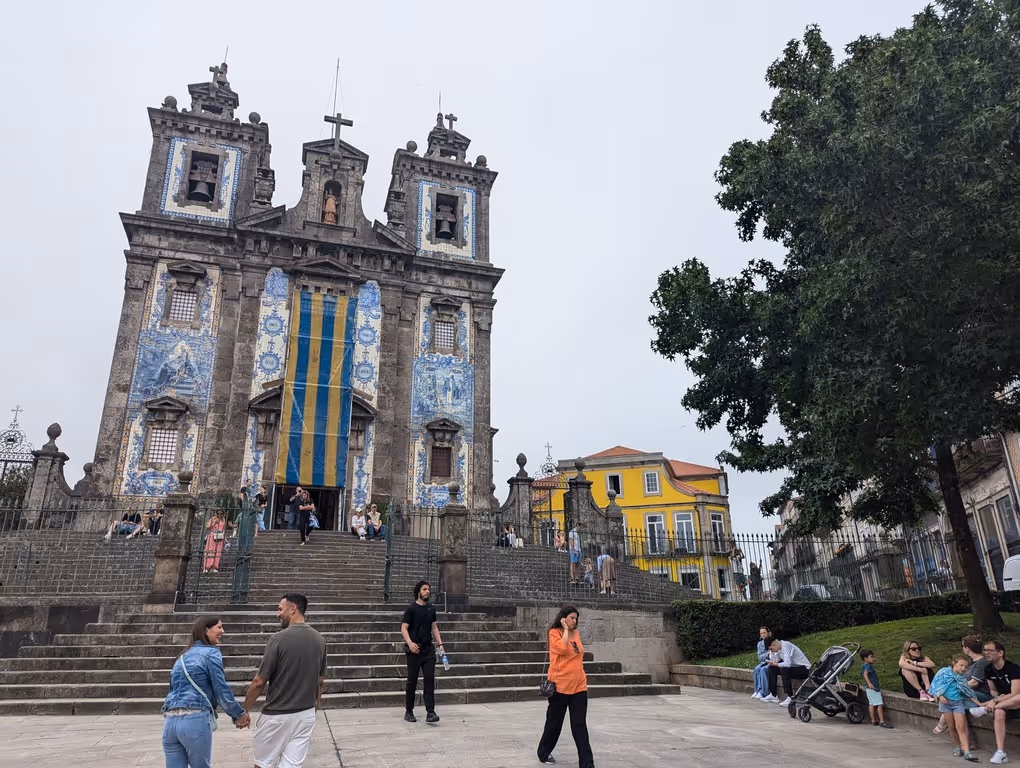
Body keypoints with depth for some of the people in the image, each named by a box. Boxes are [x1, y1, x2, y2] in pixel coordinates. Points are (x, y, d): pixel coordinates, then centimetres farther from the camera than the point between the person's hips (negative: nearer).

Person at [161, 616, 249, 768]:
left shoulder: (183, 656, 22)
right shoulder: (211, 653, -3)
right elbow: (221, 690, -7)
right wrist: (239, 714, 7)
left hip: (170, 721, 7)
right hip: (195, 720, -6)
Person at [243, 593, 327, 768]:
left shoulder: (279, 639, -17)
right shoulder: (319, 640, 1)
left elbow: (259, 682, -12)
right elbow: (320, 681, 10)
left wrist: (245, 710, 1)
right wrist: (316, 705, 23)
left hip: (277, 715, -5)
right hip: (306, 714, 5)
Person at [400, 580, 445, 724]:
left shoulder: (431, 609, 10)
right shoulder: (411, 608, -6)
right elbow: (404, 628, -10)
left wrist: (440, 644, 6)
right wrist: (410, 643, -25)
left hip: (428, 649, 4)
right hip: (414, 650, -4)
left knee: (430, 679, -5)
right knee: (412, 681, 5)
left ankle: (430, 712, -6)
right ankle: (409, 712, 19)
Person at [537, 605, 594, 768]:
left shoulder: (576, 633, 10)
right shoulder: (554, 632, -7)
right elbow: (562, 648, -25)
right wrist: (565, 629, -15)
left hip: (579, 685, 5)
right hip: (560, 685, -5)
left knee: (580, 725, 2)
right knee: (554, 722, 10)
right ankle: (544, 753, 31)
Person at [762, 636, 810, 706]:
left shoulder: (786, 646, -24)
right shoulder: (779, 648, 3)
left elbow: (787, 664, -33)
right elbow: (777, 661, 5)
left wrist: (776, 664, -20)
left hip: (804, 669, -9)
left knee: (784, 669, -32)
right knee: (772, 668, 2)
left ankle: (790, 698, -26)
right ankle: (773, 695, 6)